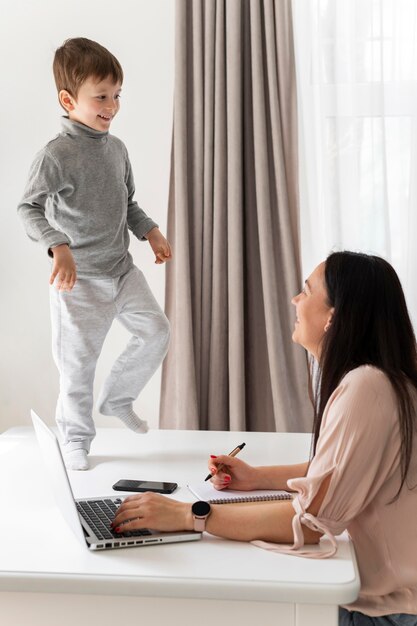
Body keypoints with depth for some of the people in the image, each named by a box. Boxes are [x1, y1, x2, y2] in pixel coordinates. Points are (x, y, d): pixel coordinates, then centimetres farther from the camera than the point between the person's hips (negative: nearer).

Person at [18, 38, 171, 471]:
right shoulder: (57, 154, -16)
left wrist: (151, 232, 6)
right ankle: (75, 439, 22)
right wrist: (58, 247, -32)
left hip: (122, 269, 7)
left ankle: (117, 398, 23)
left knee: (155, 330, 1)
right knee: (78, 362, 3)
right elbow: (29, 208, -18)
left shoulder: (116, 148, 7)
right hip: (80, 278, -6)